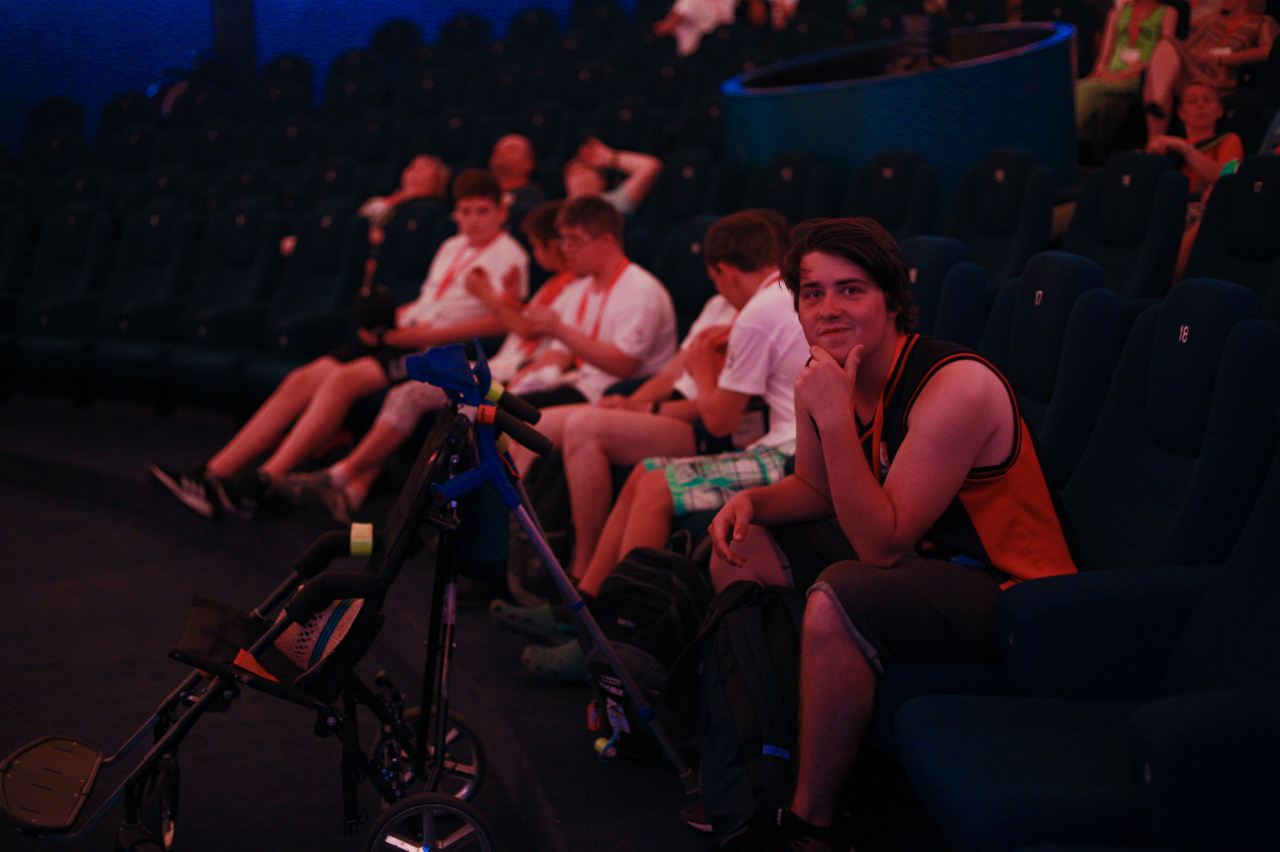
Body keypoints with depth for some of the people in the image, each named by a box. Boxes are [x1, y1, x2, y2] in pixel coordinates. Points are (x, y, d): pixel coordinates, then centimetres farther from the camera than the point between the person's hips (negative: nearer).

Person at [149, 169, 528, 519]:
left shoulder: (509, 255, 0)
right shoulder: (451, 248, 25)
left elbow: (503, 321, -14)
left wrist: (427, 334, -17)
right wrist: (387, 319, 5)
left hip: (440, 347, -8)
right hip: (404, 335, 8)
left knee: (344, 380, -30)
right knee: (302, 380, -11)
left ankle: (264, 482, -36)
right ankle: (212, 476, -17)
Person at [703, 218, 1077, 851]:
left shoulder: (958, 387, -27)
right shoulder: (824, 374, -2)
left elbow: (883, 543, -29)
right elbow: (816, 488, 16)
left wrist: (834, 417, -32)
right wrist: (752, 501, -5)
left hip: (1006, 591, -9)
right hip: (924, 556, 9)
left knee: (838, 599, -33)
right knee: (740, 551, 8)